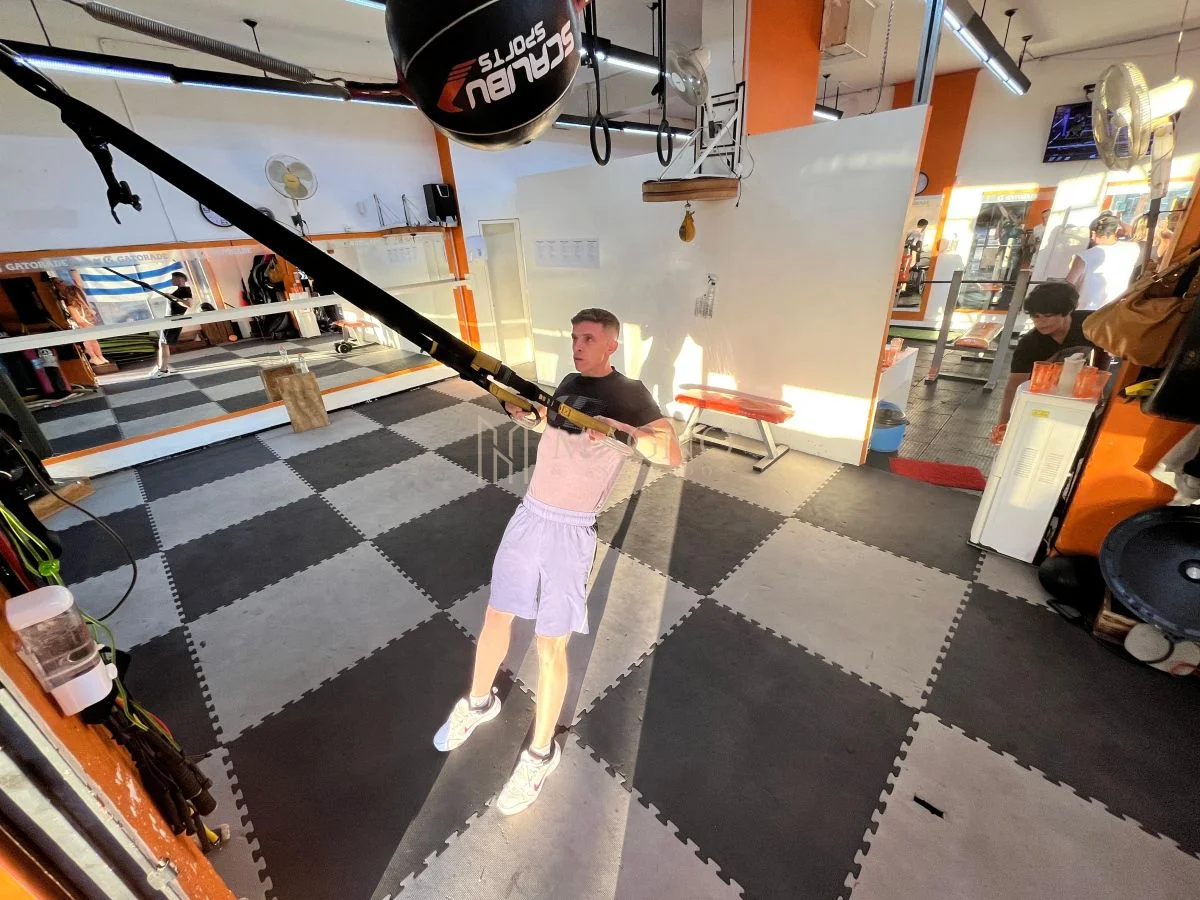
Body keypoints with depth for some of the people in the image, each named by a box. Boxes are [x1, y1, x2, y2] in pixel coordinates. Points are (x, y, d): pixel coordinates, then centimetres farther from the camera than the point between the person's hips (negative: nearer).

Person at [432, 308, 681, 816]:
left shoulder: (629, 395, -8)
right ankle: (479, 703, 45)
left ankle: (540, 753, 28)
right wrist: (521, 412, 7)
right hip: (528, 515, 6)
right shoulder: (569, 383, 11)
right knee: (495, 619, 17)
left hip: (571, 530, -6)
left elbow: (671, 454, -18)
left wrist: (621, 431, -34)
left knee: (550, 645, 3)